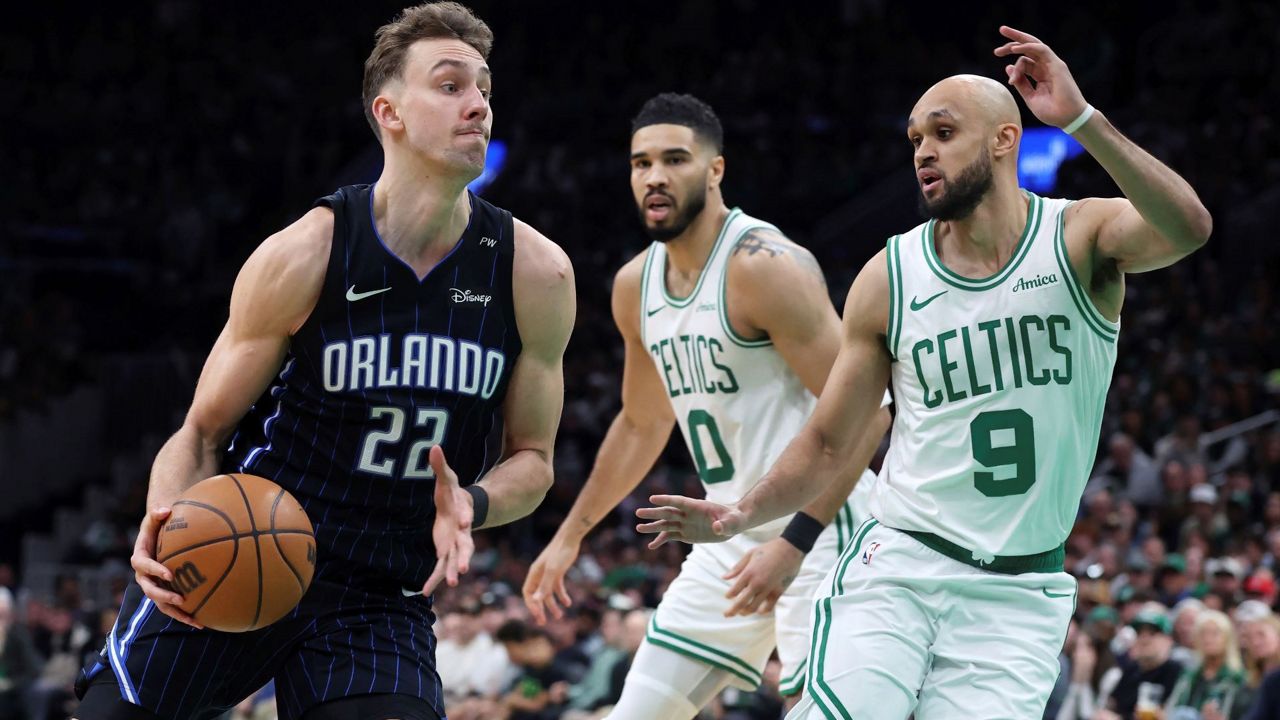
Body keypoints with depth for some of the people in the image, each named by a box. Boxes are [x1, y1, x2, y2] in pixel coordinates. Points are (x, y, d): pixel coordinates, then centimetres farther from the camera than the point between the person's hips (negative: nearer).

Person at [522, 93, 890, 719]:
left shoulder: (765, 267, -19)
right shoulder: (635, 286, 7)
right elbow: (642, 423, 24)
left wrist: (795, 542, -26)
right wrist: (570, 535, 26)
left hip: (817, 533, -8)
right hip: (732, 541, 9)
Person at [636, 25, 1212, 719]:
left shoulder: (1082, 238, -2)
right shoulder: (890, 278, 2)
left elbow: (1187, 229, -26)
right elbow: (828, 442, 9)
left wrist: (1080, 120, -33)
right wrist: (743, 514, -7)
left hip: (1016, 598, 0)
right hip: (896, 567, 1)